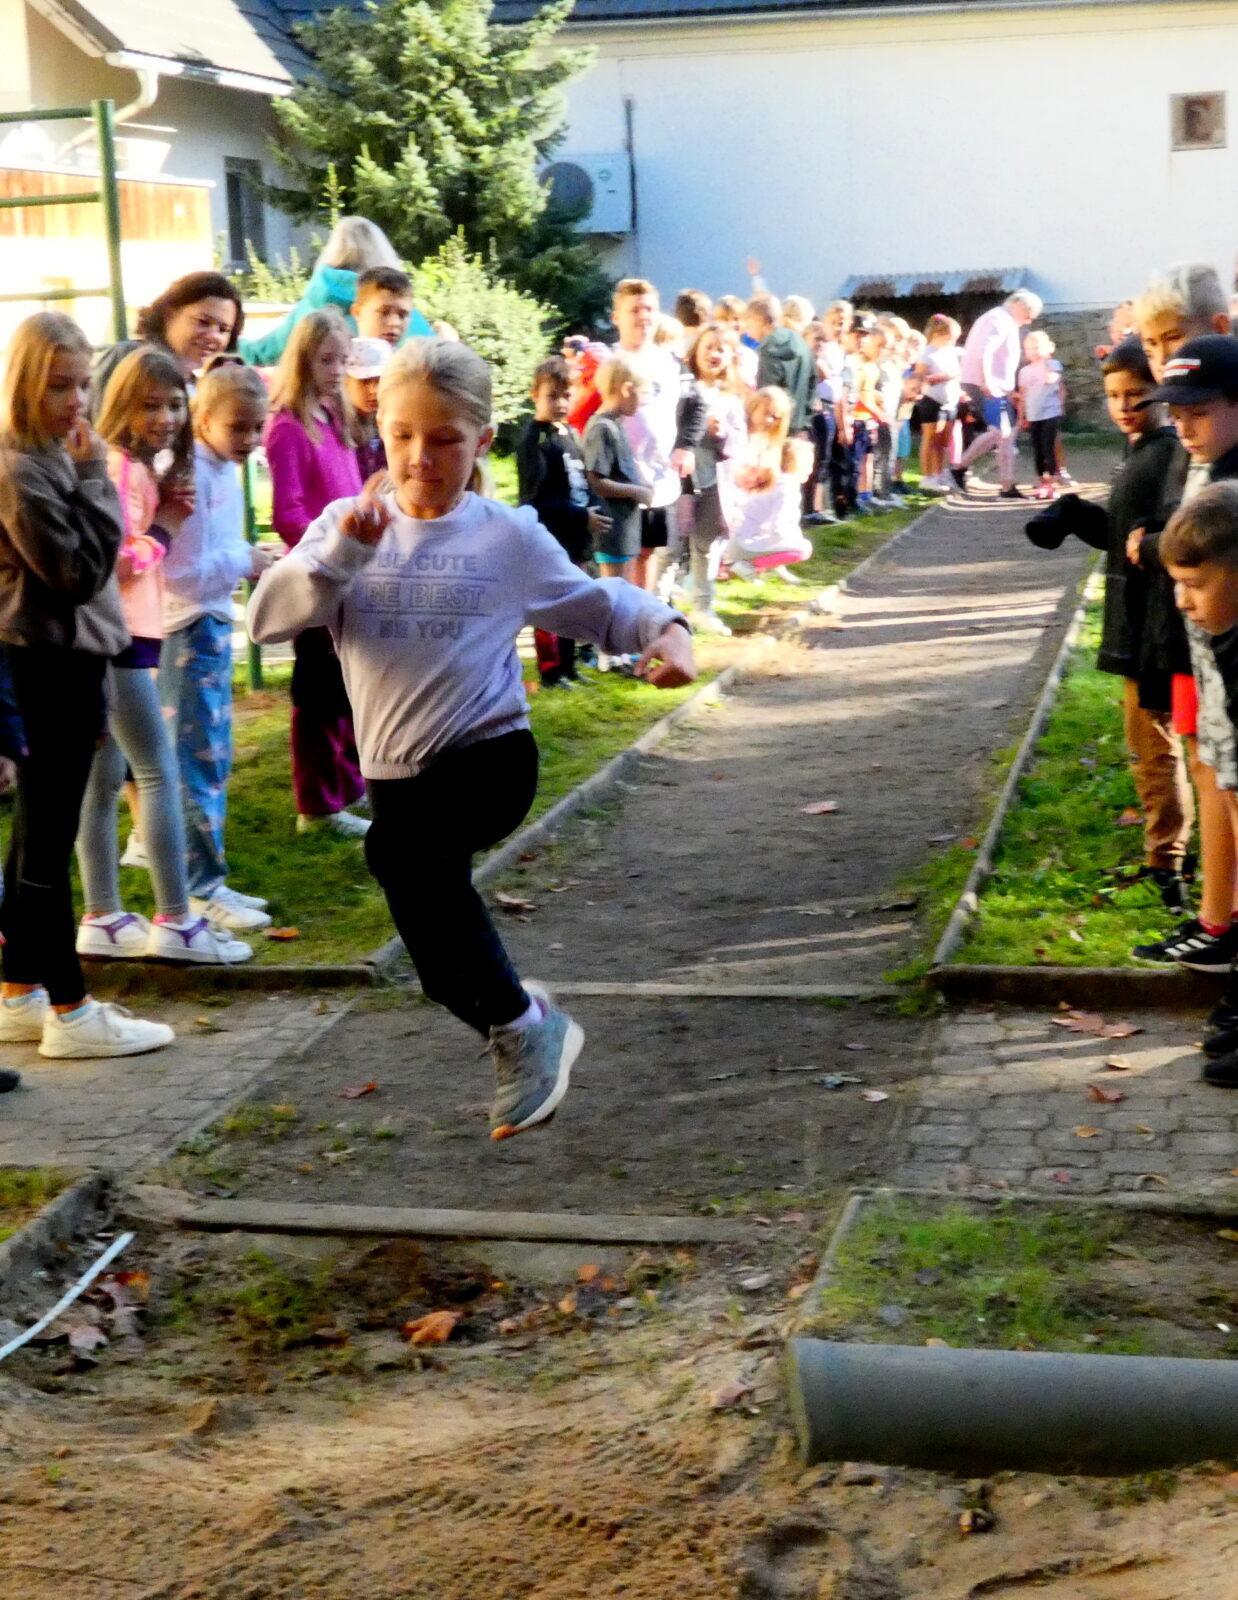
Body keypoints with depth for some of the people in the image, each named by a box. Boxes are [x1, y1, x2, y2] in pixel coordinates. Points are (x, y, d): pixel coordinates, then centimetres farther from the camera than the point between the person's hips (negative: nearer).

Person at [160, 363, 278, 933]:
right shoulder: (193, 476, -19)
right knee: (200, 758, -4)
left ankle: (210, 881, 22)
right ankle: (201, 890, 4)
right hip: (190, 631, -9)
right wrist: (244, 562, -15)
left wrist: (250, 558, 2)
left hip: (215, 624, 9)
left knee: (214, 757, 14)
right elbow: (180, 572, -23)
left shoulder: (226, 470, 9)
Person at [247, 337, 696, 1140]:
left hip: (491, 755, -4)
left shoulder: (509, 536, -2)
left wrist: (666, 629, -10)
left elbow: (598, 606, 9)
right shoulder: (350, 526, 2)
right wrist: (341, 551, -22)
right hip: (398, 772, 4)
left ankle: (520, 1024, -17)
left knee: (399, 847, -33)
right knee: (451, 974, 8)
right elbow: (268, 618, -10)